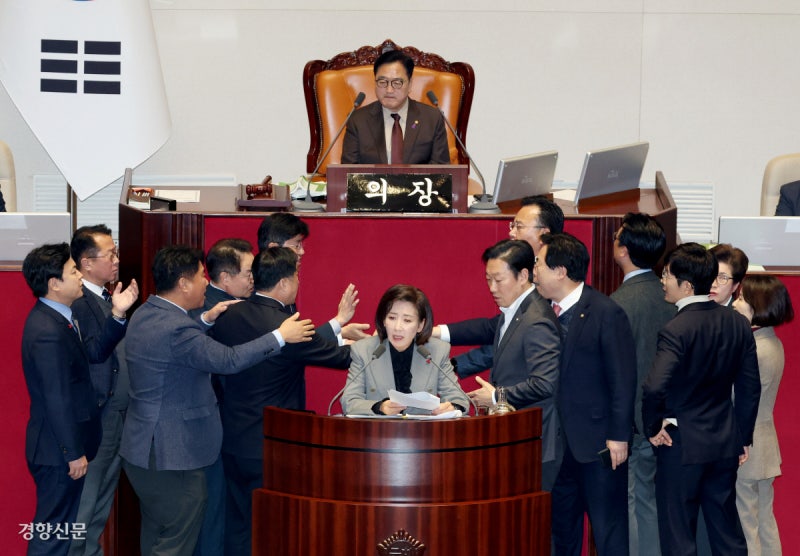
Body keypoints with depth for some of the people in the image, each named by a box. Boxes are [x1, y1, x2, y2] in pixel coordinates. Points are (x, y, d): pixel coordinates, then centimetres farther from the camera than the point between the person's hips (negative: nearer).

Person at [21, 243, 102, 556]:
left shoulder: (54, 318, 6)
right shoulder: (49, 332, -25)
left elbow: (93, 354, 8)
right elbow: (58, 400, -24)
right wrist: (74, 453, -19)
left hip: (61, 445, 10)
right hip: (59, 449, -10)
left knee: (57, 525, 20)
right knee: (53, 531, 2)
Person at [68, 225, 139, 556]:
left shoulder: (106, 298, 11)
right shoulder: (79, 302, -17)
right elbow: (94, 352, -29)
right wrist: (118, 315, -39)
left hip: (117, 414, 9)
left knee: (103, 495, 18)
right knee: (86, 499, 1)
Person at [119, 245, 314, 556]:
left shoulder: (145, 315, 6)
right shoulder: (175, 328, -25)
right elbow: (229, 361, -26)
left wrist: (206, 320, 12)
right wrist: (280, 336, -16)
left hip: (143, 448, 10)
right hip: (172, 456, -10)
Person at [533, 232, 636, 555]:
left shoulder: (607, 314, -14)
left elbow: (623, 380, -14)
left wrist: (619, 436, -14)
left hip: (598, 441, -7)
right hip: (562, 440, 7)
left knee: (608, 528, 1)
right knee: (562, 527, 16)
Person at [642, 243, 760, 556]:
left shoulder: (676, 330, -19)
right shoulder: (738, 324, 1)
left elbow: (654, 388, -29)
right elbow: (750, 388, 6)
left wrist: (653, 428, -12)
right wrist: (743, 438, 14)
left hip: (682, 445, -6)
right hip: (726, 444, 6)